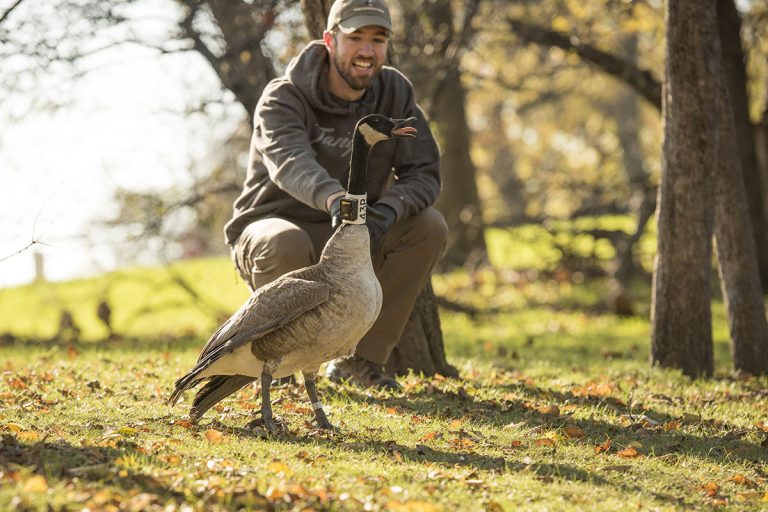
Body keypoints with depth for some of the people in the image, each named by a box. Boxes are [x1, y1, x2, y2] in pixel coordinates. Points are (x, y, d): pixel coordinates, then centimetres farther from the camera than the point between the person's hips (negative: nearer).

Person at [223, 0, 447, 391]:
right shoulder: (283, 98, -16)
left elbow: (424, 174, -9)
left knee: (429, 226, -18)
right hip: (270, 229, -4)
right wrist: (333, 197, -60)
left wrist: (387, 209, -33)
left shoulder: (394, 93, -2)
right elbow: (290, 161, -37)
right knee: (286, 242, -38)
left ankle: (360, 358, -8)